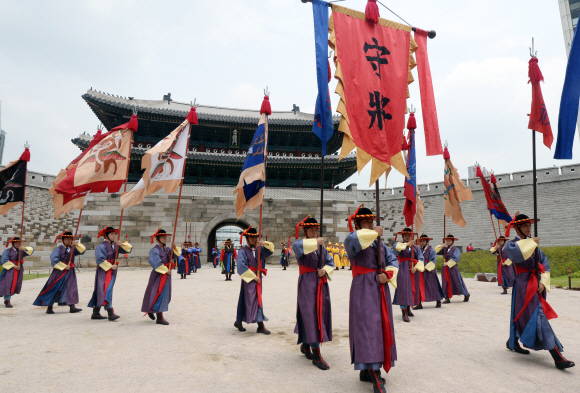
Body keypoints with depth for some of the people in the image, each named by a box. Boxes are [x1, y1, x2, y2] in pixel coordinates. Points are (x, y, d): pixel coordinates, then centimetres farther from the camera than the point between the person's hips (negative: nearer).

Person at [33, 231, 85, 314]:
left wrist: (77, 244, -18)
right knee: (54, 289, 5)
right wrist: (64, 266, -15)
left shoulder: (73, 249, 8)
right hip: (59, 272, -3)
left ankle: (72, 307, -5)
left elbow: (82, 251, -3)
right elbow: (54, 260, -16)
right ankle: (49, 308, 19)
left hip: (70, 272, 3)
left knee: (71, 288, -4)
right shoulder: (58, 249, -5)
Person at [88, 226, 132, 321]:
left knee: (100, 292, 14)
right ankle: (110, 313, -15)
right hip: (104, 271, -8)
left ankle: (95, 313, 22)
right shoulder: (101, 246, -10)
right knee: (106, 290, -12)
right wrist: (110, 266, -15)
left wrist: (121, 244, -11)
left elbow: (128, 249, 6)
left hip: (112, 271, 8)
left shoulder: (115, 245, 10)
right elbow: (100, 259, -18)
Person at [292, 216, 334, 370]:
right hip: (307, 283, -7)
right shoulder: (301, 243, -2)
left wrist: (325, 270, -8)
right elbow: (297, 246, -28)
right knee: (311, 315, -9)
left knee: (321, 314, 11)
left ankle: (305, 345, 31)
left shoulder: (322, 246, 17)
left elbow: (330, 262, 13)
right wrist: (315, 242, -39)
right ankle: (316, 356, -4)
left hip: (321, 283, 7)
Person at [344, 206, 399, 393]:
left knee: (381, 327, 11)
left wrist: (388, 274, -6)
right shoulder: (354, 240, -5)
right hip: (363, 288, -7)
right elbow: (352, 239, -31)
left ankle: (366, 371, 25)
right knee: (367, 327, -11)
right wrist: (374, 233, -20)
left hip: (380, 288, 8)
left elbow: (393, 260, 13)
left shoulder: (378, 243, 17)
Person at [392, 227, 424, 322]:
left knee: (413, 289, 11)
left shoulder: (415, 247, 13)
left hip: (414, 269, 4)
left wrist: (416, 267, -13)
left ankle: (408, 309, 31)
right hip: (403, 269, -4)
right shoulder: (400, 244, 3)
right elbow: (395, 247, -22)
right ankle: (404, 313, -11)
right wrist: (407, 244, -30)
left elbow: (420, 258, 2)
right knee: (403, 290, -10)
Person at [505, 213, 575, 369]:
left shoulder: (533, 243, 15)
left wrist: (543, 281, -3)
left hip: (536, 284, 7)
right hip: (524, 284, -7)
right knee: (538, 317, -11)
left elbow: (544, 263, 10)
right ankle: (558, 358, -11)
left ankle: (512, 342, 35)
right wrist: (531, 243, -19)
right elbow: (515, 253, -32)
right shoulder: (512, 244, -7)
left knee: (522, 315, 16)